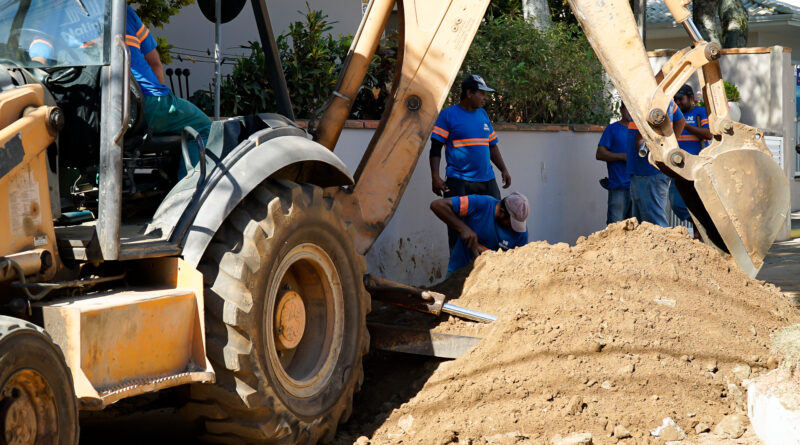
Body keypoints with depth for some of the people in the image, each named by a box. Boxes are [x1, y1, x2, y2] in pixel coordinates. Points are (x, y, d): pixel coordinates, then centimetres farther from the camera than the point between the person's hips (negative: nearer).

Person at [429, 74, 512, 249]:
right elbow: (436, 148, -4)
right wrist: (435, 176, -13)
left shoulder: (483, 114, 17)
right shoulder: (448, 114, -1)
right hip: (459, 181, -6)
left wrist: (503, 169, 17)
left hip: (487, 181, 6)